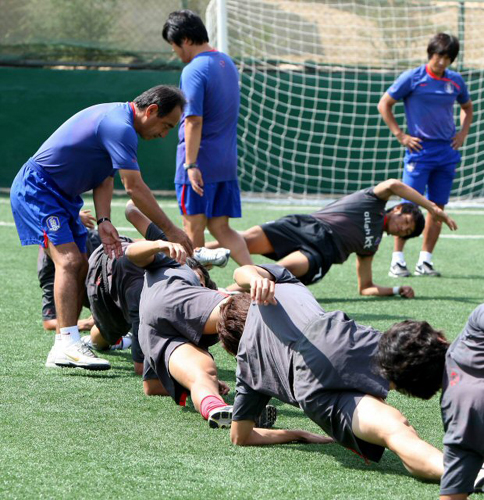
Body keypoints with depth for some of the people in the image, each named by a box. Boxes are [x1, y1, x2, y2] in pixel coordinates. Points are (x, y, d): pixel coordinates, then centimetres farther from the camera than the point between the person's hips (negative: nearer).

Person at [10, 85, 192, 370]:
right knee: (68, 260, -22)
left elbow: (105, 178, 7)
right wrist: (171, 231, -20)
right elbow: (135, 188, -25)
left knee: (81, 266, 6)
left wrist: (103, 221, -9)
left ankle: (64, 346, 7)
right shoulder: (120, 127, -24)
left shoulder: (118, 120, 10)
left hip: (62, 195, 11)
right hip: (36, 188, -11)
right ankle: (68, 345, -30)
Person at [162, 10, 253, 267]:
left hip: (200, 165, -8)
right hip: (227, 163, 8)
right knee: (221, 228, 11)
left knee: (193, 229, 2)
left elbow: (194, 120, -21)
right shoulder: (227, 63, 13)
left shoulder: (194, 71, -15)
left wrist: (191, 164, -21)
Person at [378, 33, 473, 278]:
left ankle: (425, 260, 10)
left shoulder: (456, 81, 9)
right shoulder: (412, 78, -5)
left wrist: (463, 132, 11)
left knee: (438, 207, 4)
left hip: (447, 150, 5)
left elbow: (467, 107, 27)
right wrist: (400, 135, -4)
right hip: (420, 149, -5)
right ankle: (397, 259, -4)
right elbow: (384, 104, 1)